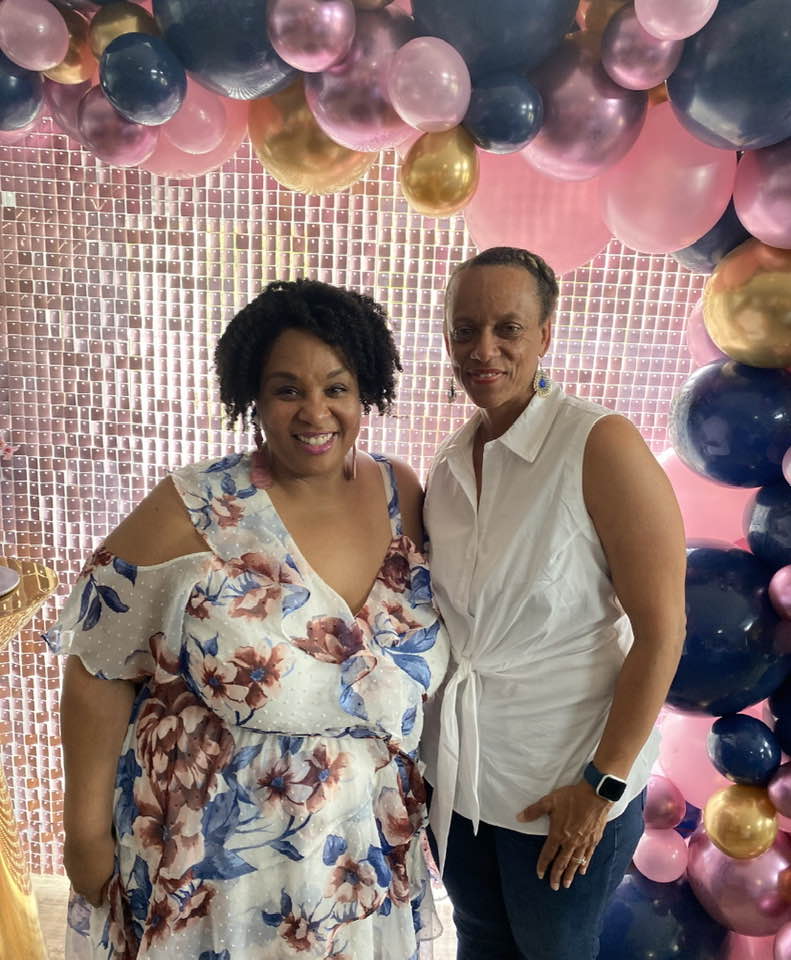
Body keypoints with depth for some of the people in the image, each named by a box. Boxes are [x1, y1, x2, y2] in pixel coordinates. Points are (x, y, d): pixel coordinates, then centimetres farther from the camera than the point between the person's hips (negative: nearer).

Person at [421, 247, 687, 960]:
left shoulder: (602, 446, -20)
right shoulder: (448, 465, -1)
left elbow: (661, 631, -19)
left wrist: (604, 786, -16)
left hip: (564, 783, -4)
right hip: (456, 771, 5)